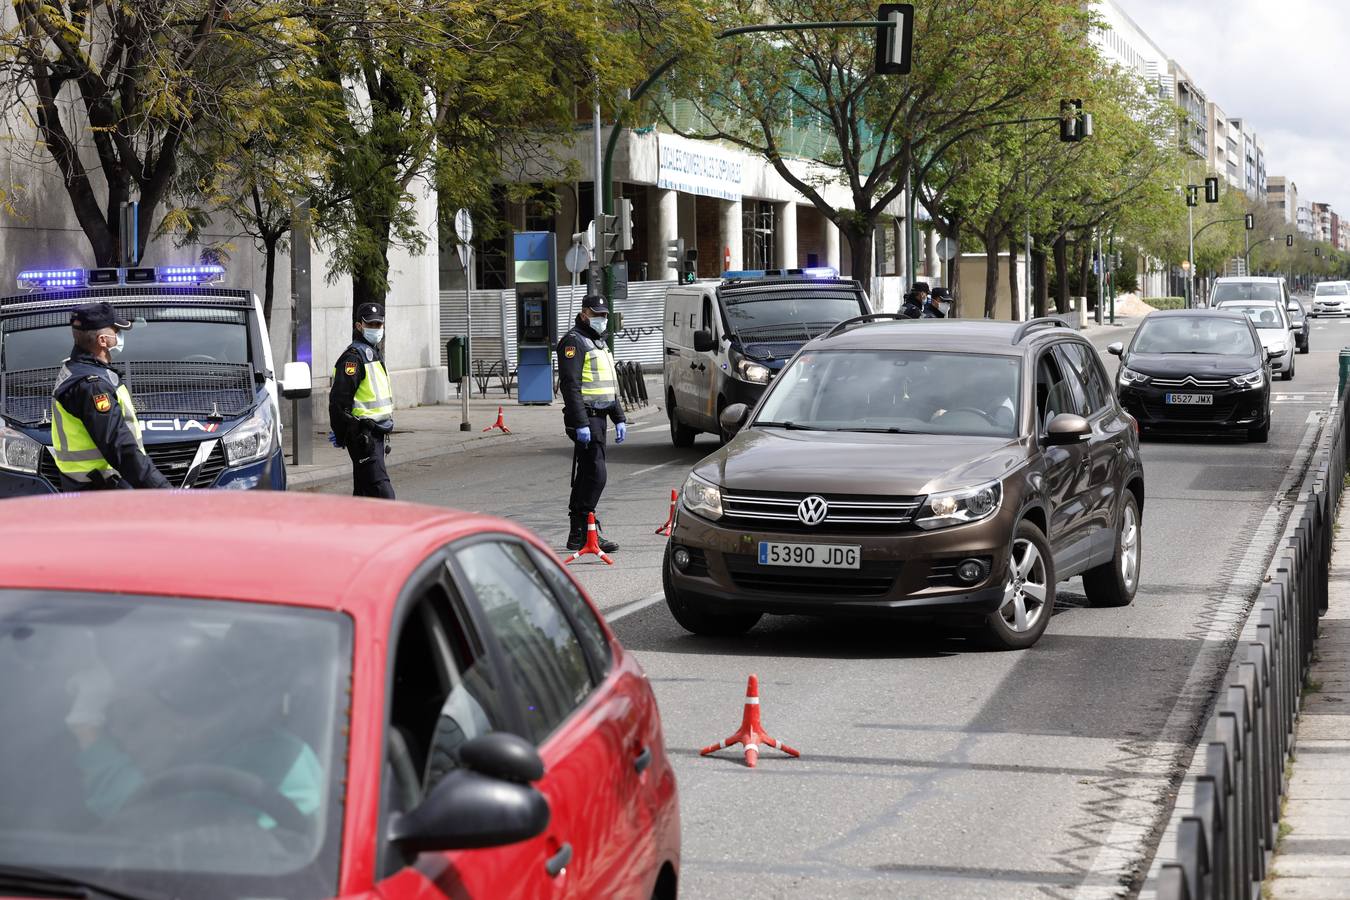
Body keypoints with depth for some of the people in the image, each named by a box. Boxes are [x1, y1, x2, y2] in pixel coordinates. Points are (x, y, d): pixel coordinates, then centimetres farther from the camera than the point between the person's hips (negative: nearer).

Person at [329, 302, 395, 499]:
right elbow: (339, 399, -18)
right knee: (382, 492, -16)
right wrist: (341, 436, -18)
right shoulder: (354, 356, -13)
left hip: (377, 432, 10)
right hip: (363, 435, -10)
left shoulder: (375, 353, 19)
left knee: (364, 491, 13)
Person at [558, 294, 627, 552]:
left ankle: (578, 533, 16)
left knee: (586, 475, 12)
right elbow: (570, 385, -18)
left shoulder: (599, 343, 21)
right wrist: (580, 424, -24)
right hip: (585, 418, -10)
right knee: (595, 475, -15)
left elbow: (610, 385, 28)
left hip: (598, 418, 10)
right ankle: (583, 533, -15)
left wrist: (619, 419, 21)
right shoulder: (574, 341, -10)